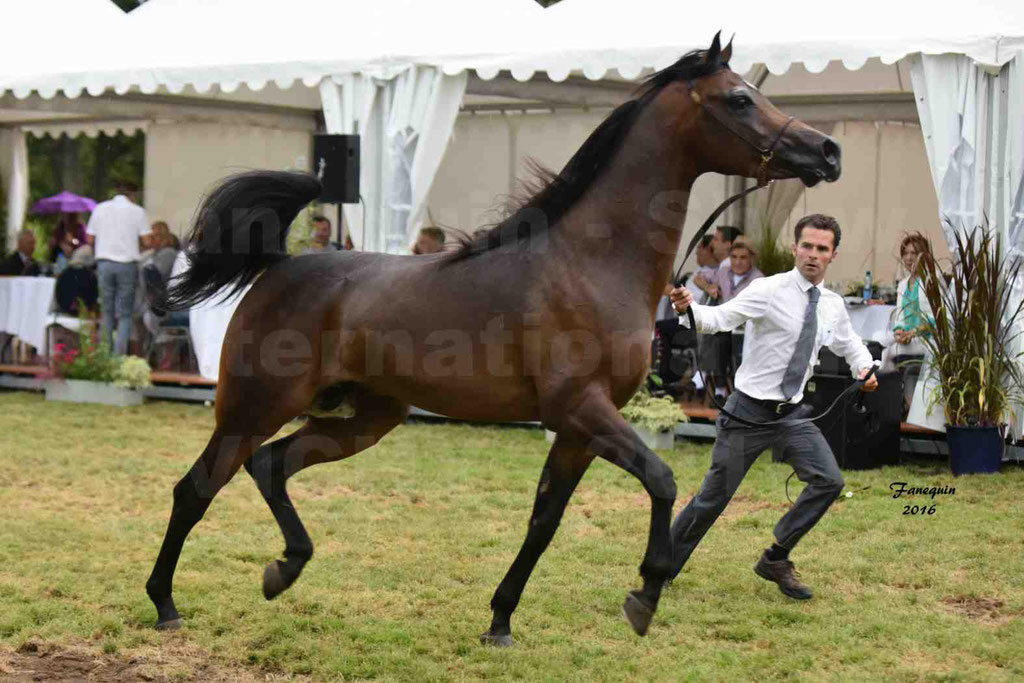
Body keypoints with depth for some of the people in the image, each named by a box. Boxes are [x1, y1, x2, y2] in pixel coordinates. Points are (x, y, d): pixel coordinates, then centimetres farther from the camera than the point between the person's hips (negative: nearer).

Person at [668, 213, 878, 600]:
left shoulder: (833, 306, 5)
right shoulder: (769, 291, -13)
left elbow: (849, 344, 23)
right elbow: (720, 318, -26)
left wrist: (865, 367, 0)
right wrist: (689, 308, -47)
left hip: (792, 413, 5)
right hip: (749, 410, -5)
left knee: (829, 481, -10)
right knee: (714, 498, 0)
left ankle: (776, 560, 7)